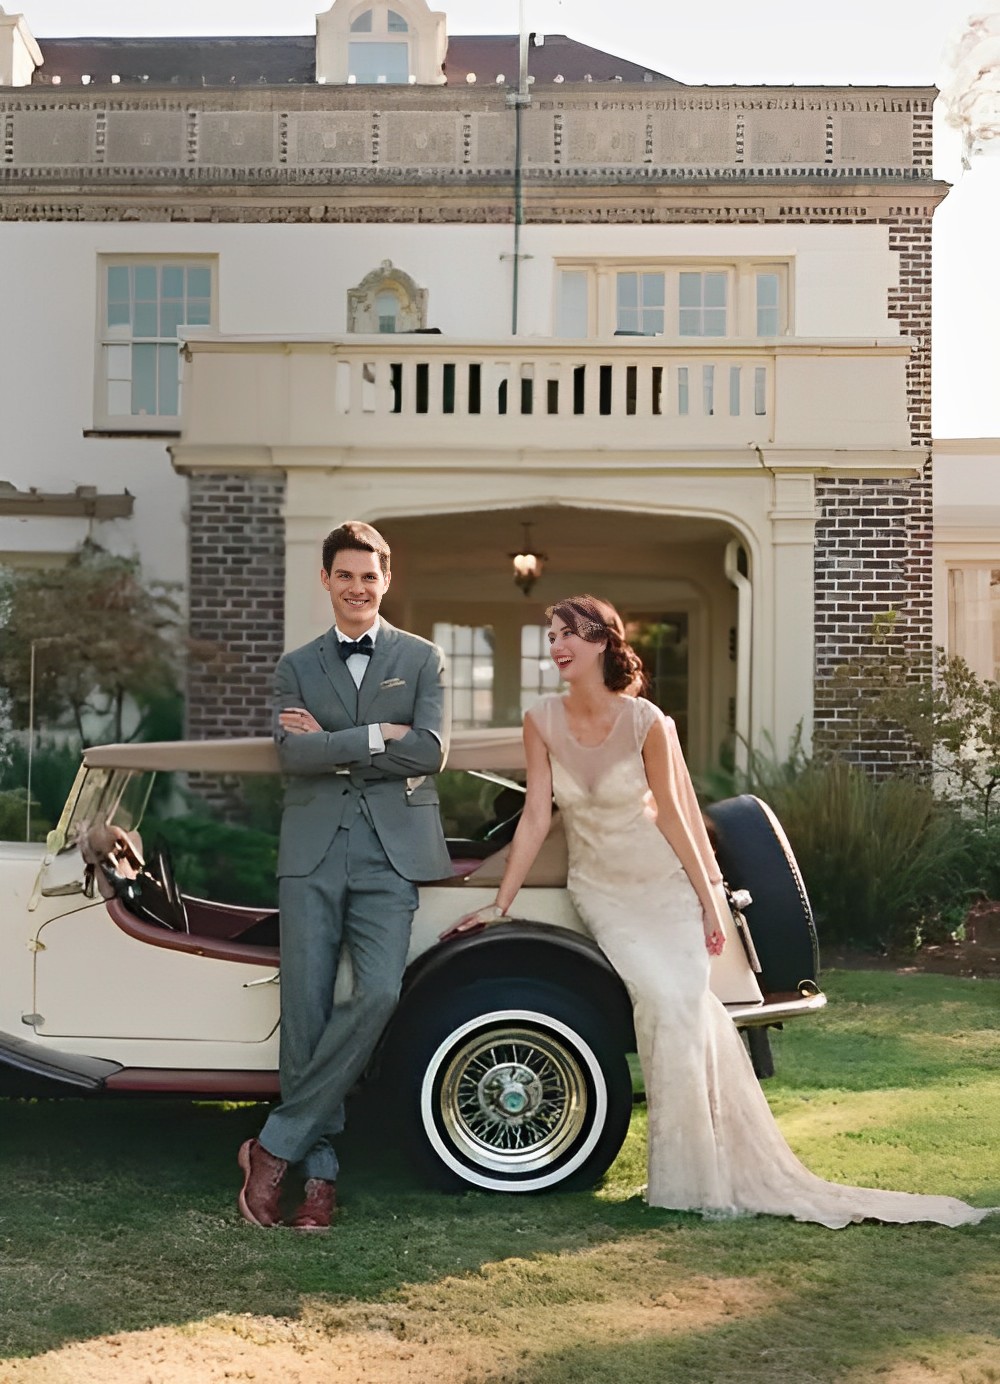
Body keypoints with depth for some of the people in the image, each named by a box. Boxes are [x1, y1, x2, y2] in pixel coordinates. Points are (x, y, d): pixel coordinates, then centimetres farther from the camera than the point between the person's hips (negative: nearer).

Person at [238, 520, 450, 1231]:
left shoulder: (422, 659, 11)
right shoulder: (296, 667, 14)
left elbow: (429, 751, -5)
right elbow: (293, 754, -2)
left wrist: (331, 745, -4)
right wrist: (377, 735, -7)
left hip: (390, 853, -1)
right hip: (313, 852, 1)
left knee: (377, 994, -17)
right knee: (306, 1011, -2)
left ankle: (275, 1146, -5)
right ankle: (320, 1172, 11)